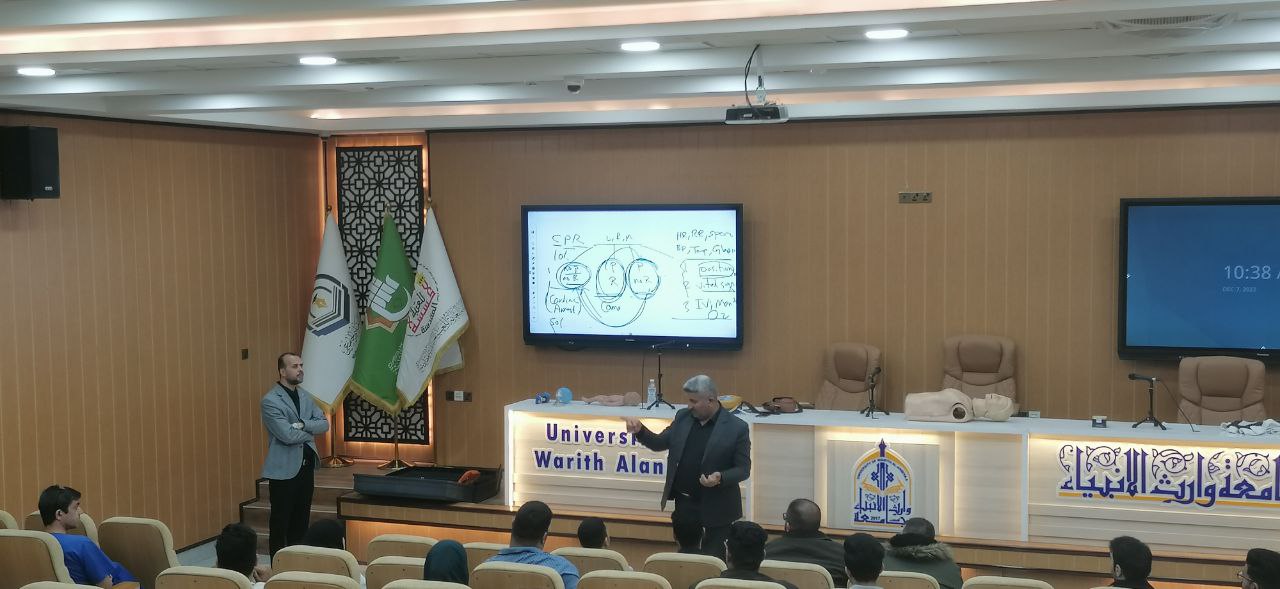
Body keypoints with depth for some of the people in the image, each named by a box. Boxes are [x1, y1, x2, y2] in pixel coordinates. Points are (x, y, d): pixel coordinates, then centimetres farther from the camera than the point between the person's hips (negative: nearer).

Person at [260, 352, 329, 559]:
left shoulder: (304, 395, 10)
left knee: (301, 521, 13)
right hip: (284, 470, -7)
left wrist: (303, 424, -15)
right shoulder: (270, 401, -13)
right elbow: (287, 435, -22)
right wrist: (311, 430, -6)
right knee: (280, 523, 1)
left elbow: (324, 424, 3)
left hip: (306, 466, 7)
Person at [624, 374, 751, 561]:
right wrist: (639, 430, -9)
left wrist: (721, 478, -29)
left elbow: (743, 469, -10)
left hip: (715, 508, -5)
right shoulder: (683, 417, 1)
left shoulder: (737, 428, -14)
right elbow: (660, 443, 9)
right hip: (684, 503, 5)